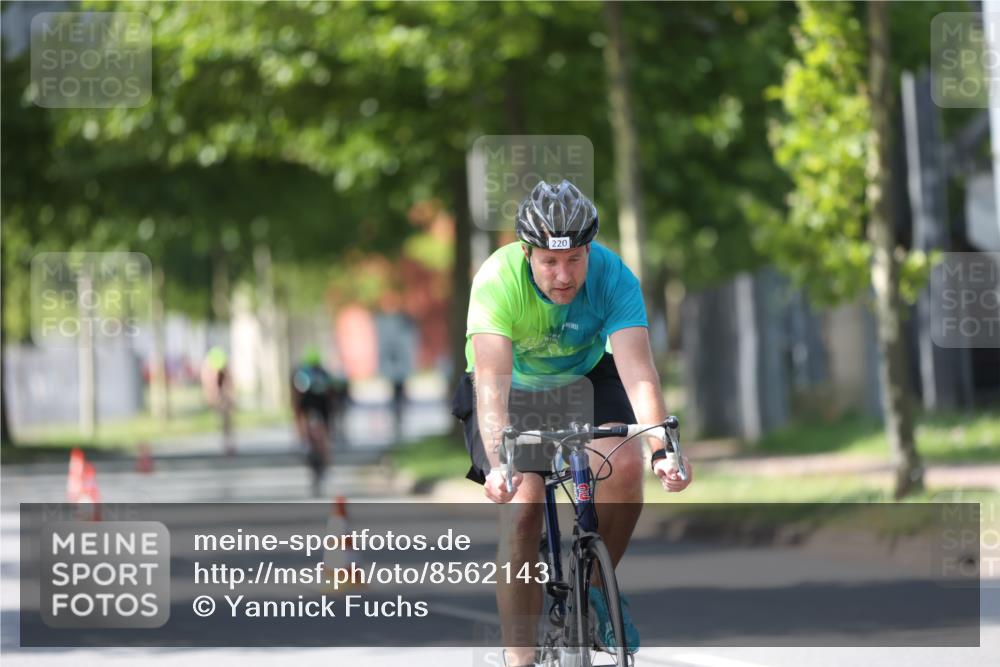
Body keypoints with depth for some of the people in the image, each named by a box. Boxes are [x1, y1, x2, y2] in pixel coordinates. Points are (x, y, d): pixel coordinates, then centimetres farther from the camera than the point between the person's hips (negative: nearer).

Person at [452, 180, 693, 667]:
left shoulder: (613, 276, -28)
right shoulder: (497, 281, -32)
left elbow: (638, 373, -37)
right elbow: (491, 381, -42)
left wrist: (662, 450, -52)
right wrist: (499, 461, -58)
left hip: (585, 376, 2)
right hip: (515, 388, -2)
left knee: (626, 463, -26)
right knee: (523, 503, -22)